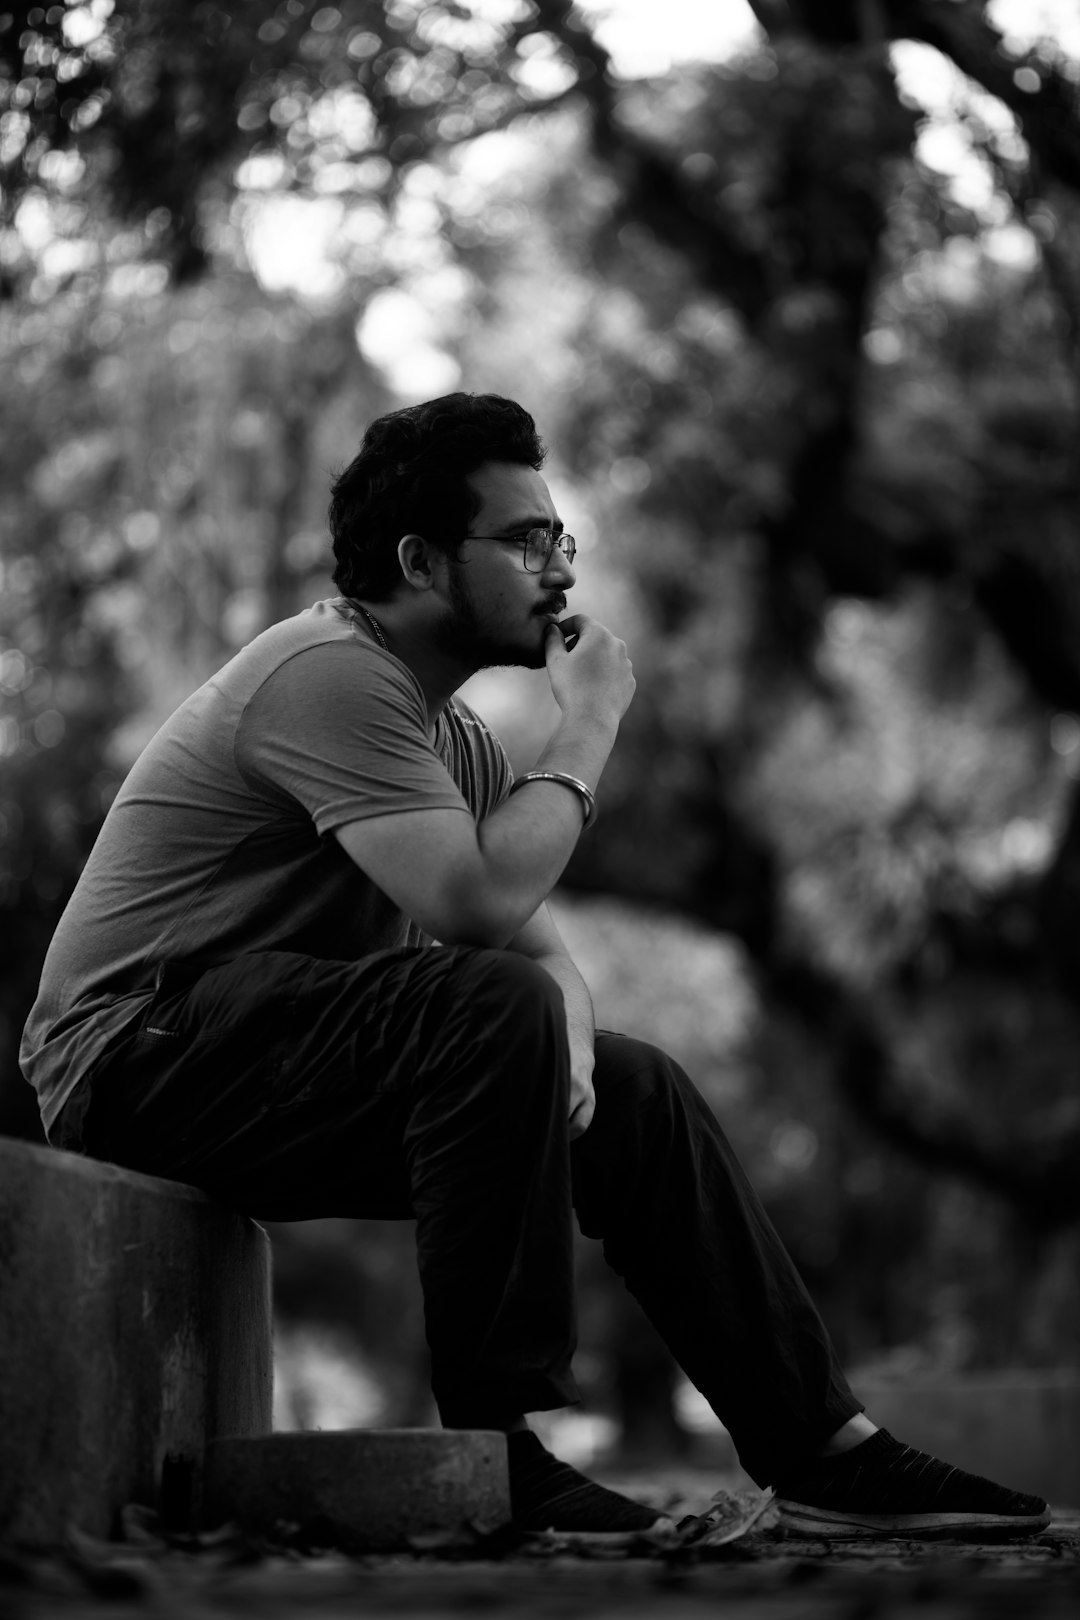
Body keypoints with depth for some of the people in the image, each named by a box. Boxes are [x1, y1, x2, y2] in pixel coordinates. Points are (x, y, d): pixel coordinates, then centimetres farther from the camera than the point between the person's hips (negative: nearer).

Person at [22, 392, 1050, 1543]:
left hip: (281, 1073, 10)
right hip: (143, 1051, -10)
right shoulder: (332, 676, -18)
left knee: (636, 1093, 8)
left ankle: (820, 1451, 10)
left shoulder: (452, 738, 15)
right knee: (496, 1010, -31)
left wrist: (566, 1043, -13)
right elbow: (480, 900, -29)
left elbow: (541, 944, 10)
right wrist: (589, 725, -15)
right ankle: (496, 1446, -25)